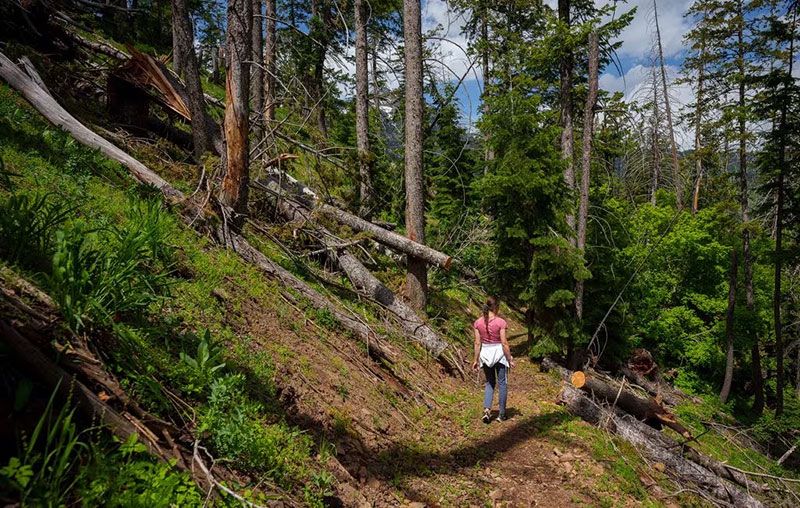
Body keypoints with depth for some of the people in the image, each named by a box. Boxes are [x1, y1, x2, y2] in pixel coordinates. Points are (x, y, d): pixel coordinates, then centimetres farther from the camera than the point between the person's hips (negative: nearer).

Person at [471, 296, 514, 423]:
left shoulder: (478, 322, -5)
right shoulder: (500, 322, -15)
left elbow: (477, 343, -2)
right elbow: (504, 343, -13)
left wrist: (476, 360, 6)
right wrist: (510, 359, -4)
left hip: (485, 354, 3)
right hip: (499, 353, -3)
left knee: (490, 382, 18)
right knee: (502, 383, 11)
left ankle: (487, 409, 0)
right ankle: (501, 414, 16)